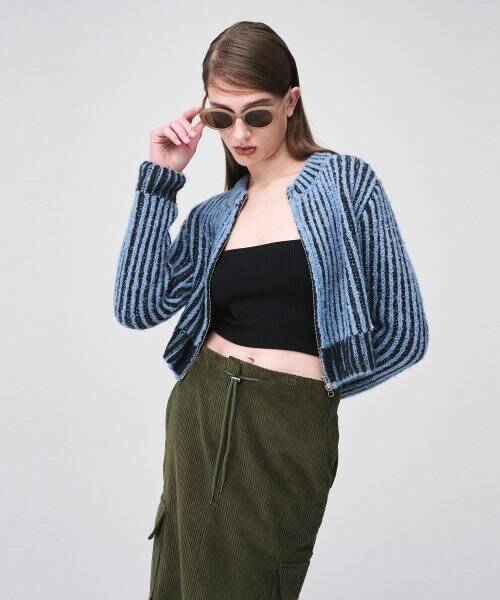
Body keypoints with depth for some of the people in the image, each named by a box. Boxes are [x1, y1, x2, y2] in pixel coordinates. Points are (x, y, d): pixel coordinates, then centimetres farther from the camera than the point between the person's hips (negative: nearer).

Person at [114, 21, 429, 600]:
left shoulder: (346, 182, -3)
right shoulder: (211, 217, 9)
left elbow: (403, 332, -3)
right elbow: (139, 308, -7)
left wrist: (309, 384, 5)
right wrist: (160, 178, -4)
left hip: (292, 433, -4)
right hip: (198, 421, 4)